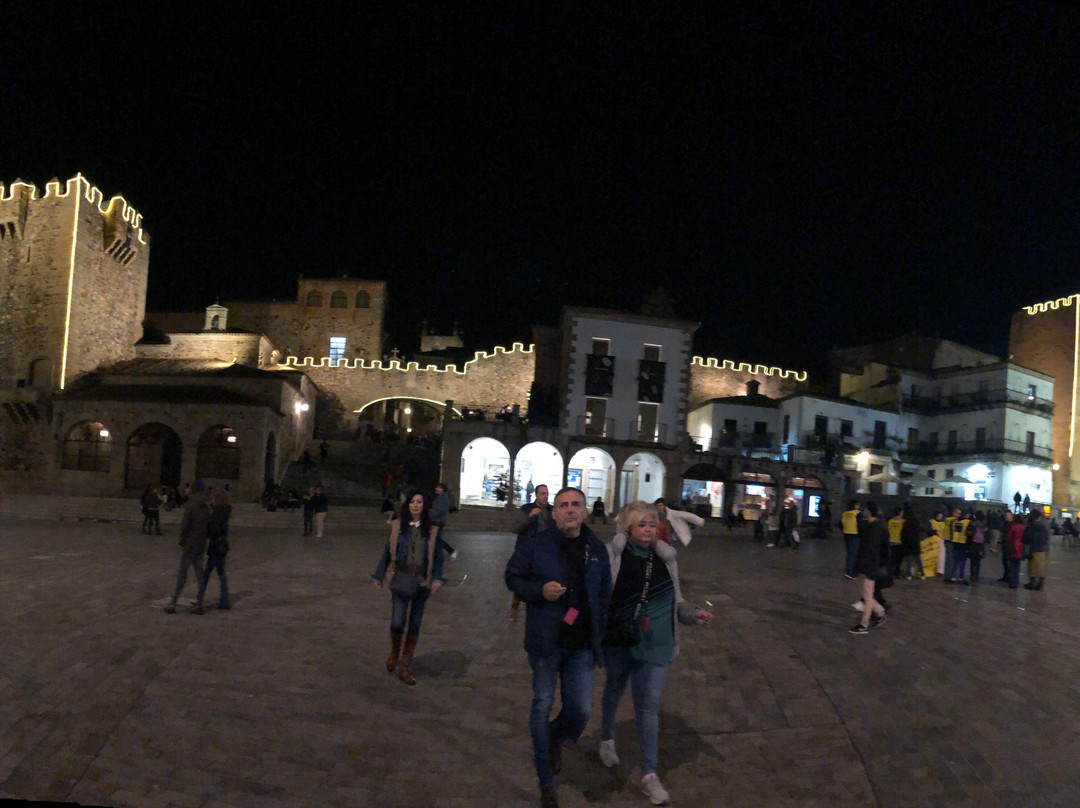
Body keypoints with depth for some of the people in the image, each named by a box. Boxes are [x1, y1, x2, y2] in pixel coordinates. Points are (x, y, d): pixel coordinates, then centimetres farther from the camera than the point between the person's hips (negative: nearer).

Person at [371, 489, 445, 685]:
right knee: (397, 623, -9)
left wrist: (437, 578, -10)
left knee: (414, 626, 8)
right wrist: (378, 575, 4)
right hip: (401, 580, -1)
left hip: (422, 583, 1)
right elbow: (387, 552, 5)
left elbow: (437, 556, 3)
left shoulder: (431, 529, 1)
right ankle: (394, 652, 25)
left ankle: (404, 668, 22)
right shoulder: (398, 525, 0)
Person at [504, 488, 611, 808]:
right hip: (545, 640, -2)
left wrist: (599, 632, 9)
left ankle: (555, 738, 36)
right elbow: (512, 577, 2)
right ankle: (546, 782, 27)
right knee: (543, 705, 8)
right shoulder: (535, 544, -7)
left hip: (582, 644, 3)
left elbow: (604, 595, 15)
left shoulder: (596, 549, 5)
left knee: (581, 709, -1)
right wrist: (539, 590, -16)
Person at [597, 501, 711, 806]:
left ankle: (649, 775, 14)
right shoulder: (613, 556, -14)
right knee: (615, 689, 22)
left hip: (654, 644, 1)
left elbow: (674, 600, 9)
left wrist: (692, 614, -7)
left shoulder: (665, 558, -2)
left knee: (648, 705, 2)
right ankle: (607, 739, 50)